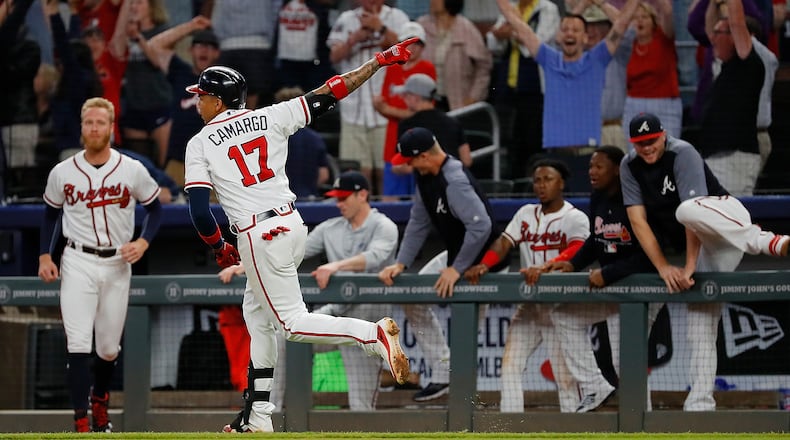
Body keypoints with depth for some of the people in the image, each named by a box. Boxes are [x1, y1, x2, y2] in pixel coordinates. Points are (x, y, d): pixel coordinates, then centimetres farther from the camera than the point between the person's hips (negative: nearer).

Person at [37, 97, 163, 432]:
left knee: (109, 348, 8)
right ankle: (81, 423, -15)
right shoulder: (63, 173, -1)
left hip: (118, 263, 1)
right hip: (78, 263, -1)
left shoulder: (133, 170, -2)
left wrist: (143, 242, -6)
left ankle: (100, 400, 38)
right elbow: (51, 213, 14)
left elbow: (155, 208, 10)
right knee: (79, 344, -14)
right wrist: (45, 255, 4)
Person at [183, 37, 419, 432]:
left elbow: (199, 212, -9)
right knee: (255, 314, 19)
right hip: (294, 225, 7)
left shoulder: (200, 144, -4)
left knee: (292, 322, -1)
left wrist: (218, 248, 9)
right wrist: (380, 60, 10)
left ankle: (374, 334, -24)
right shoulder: (270, 118, 6)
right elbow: (329, 94, 4)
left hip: (258, 237, -7)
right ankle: (258, 415, 21)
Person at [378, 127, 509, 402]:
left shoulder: (455, 181, -31)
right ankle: (443, 375, 10)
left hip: (483, 262, -10)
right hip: (456, 254, 10)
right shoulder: (425, 175, 0)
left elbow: (481, 227, -37)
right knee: (412, 297, 10)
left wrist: (456, 269, -29)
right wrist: (401, 263, -2)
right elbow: (418, 223, 6)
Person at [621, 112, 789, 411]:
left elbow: (692, 210, -23)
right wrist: (663, 267, -16)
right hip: (705, 246, 6)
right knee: (699, 329, -6)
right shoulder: (630, 167, 2)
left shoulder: (682, 154, -15)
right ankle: (699, 405, -9)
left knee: (687, 211, -40)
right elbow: (638, 220, -5)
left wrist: (689, 267, -27)